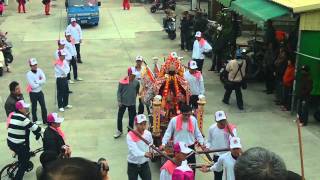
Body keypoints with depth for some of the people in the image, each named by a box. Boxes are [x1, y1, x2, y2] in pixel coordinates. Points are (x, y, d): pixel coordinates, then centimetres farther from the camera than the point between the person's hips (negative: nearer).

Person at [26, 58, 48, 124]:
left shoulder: (39, 70, -4)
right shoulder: (29, 74, -17)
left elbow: (44, 80, -14)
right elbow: (33, 85, -23)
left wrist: (37, 82, -22)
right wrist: (40, 82, -13)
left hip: (40, 92, 4)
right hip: (33, 93, -4)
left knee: (43, 107, 7)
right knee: (34, 108, 10)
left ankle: (45, 121, 18)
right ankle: (35, 121, 24)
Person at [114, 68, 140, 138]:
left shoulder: (136, 82, -7)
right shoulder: (122, 82, -14)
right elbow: (119, 91, -7)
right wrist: (119, 101, -13)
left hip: (132, 103, 2)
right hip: (123, 102, -1)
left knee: (131, 118, 10)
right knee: (119, 117, 6)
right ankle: (119, 131, 26)